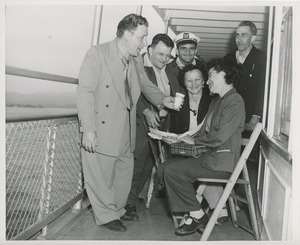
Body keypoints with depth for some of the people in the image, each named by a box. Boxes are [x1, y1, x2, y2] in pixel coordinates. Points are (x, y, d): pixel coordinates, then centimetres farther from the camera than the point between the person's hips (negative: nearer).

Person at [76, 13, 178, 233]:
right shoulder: (97, 53, -13)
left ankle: (118, 209, 37)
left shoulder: (136, 60, 6)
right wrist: (88, 129, -20)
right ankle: (106, 215, 24)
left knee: (124, 172, 17)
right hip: (101, 129, -6)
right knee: (100, 175, 5)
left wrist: (162, 99, -4)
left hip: (126, 130, 7)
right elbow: (85, 92, -16)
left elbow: (146, 85, 16)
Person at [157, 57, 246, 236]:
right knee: (164, 169, 2)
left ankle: (199, 216, -3)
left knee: (172, 170, -18)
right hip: (210, 155, 10)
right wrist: (179, 138, 2)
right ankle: (193, 212, 2)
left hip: (221, 162, -10)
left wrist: (194, 140, -9)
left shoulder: (234, 101, -12)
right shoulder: (216, 101, 18)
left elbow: (220, 135, -22)